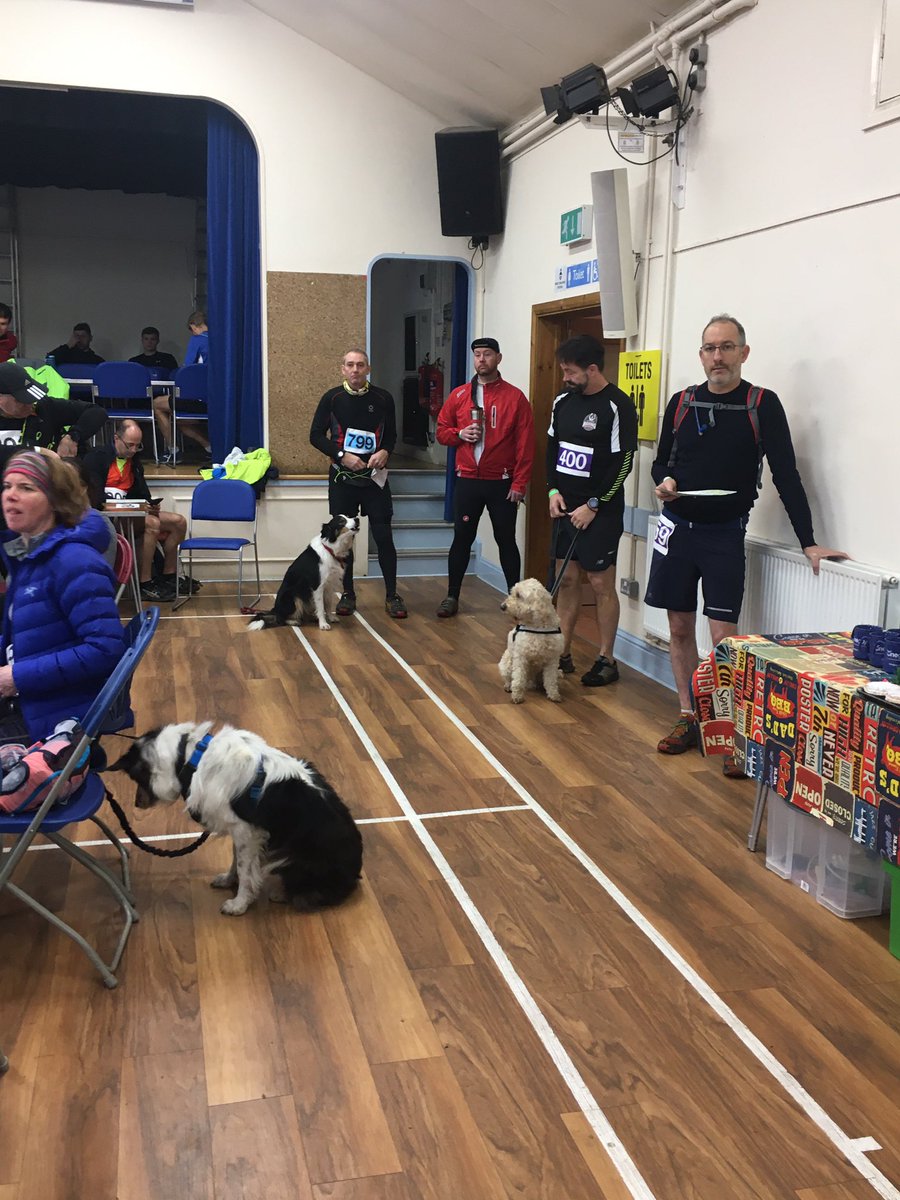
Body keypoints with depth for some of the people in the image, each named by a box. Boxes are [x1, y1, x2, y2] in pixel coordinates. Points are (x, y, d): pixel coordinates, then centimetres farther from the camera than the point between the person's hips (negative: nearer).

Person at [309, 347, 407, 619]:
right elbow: (316, 435, 1)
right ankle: (348, 594, 17)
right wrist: (342, 455, -13)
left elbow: (391, 434, 10)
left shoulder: (383, 398, 1)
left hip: (374, 477, 0)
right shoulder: (332, 398, -1)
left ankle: (392, 596, 8)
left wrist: (384, 451, -11)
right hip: (341, 478, 0)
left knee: (383, 536, -2)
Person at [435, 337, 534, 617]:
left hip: (502, 483, -2)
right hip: (467, 481, 2)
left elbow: (525, 444, -5)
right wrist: (459, 434, -10)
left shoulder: (515, 397, -3)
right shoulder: (459, 395, 6)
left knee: (506, 540, 7)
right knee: (462, 538, 6)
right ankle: (452, 596, 16)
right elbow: (442, 430, 12)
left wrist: (520, 483, -10)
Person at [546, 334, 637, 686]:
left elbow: (623, 462, -15)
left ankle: (606, 660, 9)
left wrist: (593, 506, -15)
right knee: (567, 579, 10)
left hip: (600, 510, -6)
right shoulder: (563, 402, 7)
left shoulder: (618, 406, -13)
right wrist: (554, 490, 2)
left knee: (601, 583, -2)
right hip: (565, 506, 7)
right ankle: (562, 654, 19)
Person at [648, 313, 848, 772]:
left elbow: (786, 475, -8)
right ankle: (689, 720, 21)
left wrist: (808, 543, -12)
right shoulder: (681, 402, 5)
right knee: (680, 628, 9)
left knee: (724, 636, -8)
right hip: (677, 527, 4)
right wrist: (664, 481, -8)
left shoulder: (762, 405, -6)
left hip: (725, 535, -4)